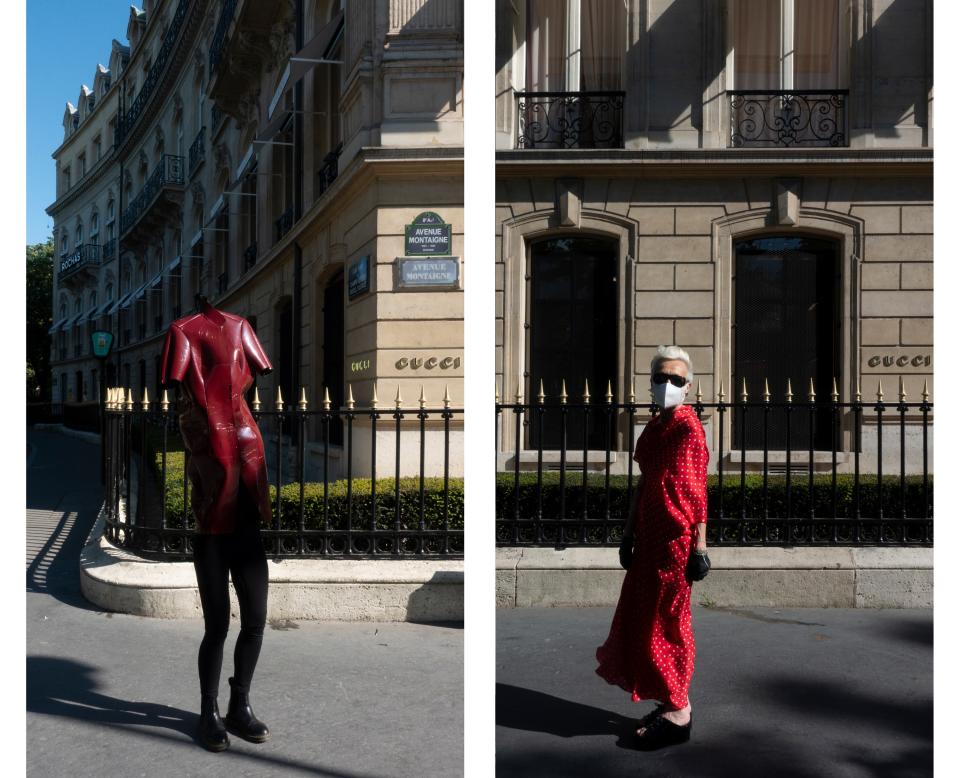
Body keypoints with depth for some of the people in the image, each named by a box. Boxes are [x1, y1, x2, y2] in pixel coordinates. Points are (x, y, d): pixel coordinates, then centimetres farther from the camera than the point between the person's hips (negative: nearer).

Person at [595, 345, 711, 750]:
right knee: (643, 618, 14)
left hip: (675, 538, -9)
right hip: (650, 535, 9)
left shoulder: (688, 427, -11)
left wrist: (699, 545, -15)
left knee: (664, 623, -2)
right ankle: (674, 701, 26)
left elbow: (698, 489, -13)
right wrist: (629, 532, 17)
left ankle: (678, 714, 9)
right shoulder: (653, 427, 13)